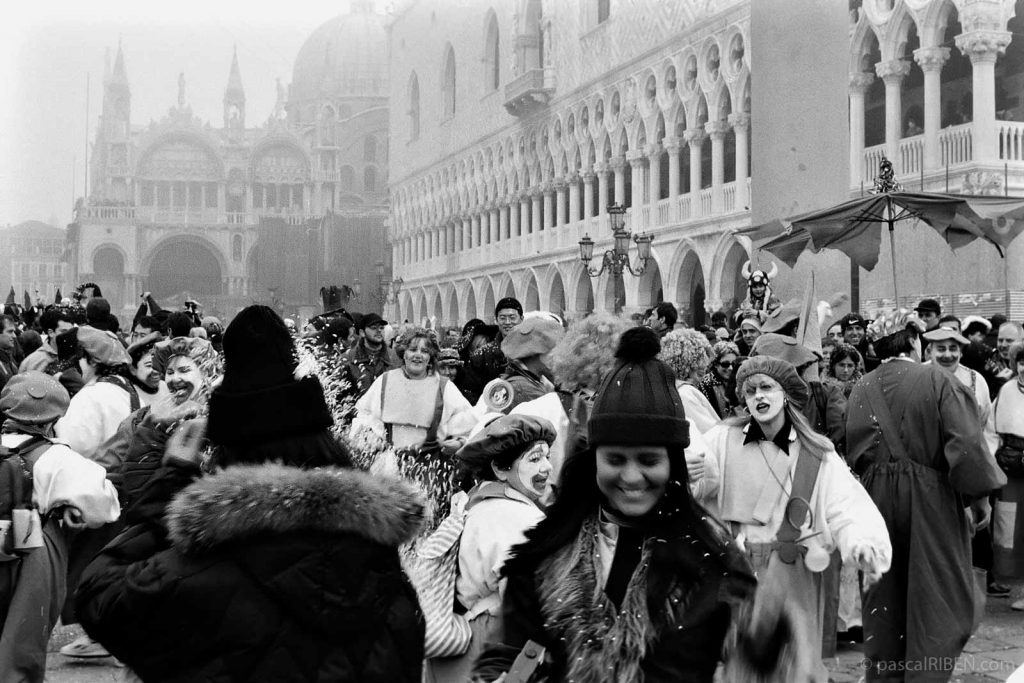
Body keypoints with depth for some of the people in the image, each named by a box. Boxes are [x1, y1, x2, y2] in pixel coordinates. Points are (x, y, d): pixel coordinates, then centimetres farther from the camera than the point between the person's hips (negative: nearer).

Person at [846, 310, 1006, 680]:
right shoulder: (937, 380, -10)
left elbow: (857, 451, -3)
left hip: (878, 497, 4)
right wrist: (980, 496, -6)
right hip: (930, 498, -4)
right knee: (938, 597, 7)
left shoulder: (862, 388, -1)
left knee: (885, 593, 16)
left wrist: (881, 474, 13)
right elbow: (966, 442, -15)